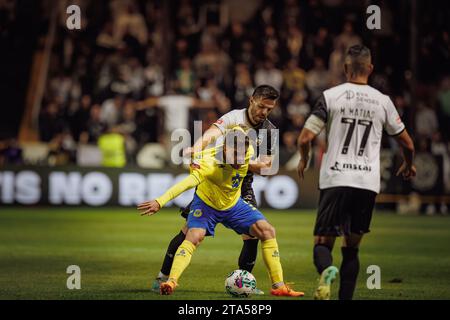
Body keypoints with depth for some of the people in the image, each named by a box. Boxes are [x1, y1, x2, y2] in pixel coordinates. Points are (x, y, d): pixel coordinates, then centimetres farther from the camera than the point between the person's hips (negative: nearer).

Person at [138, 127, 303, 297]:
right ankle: (171, 281, -31)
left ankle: (279, 286, 2)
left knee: (268, 231, -5)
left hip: (233, 204, 5)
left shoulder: (248, 151, -25)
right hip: (206, 203, -5)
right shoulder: (211, 163, -41)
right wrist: (160, 202, -68)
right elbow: (188, 182, -57)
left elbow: (238, 130, -2)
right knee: (194, 237, -29)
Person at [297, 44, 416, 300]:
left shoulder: (331, 96, 0)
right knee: (352, 248, 15)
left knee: (323, 243, 4)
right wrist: (409, 165, 37)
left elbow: (305, 139, -3)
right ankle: (346, 298, 7)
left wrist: (304, 160, 19)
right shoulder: (383, 101, 6)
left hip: (335, 180, -2)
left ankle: (326, 270, -28)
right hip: (368, 183, 2)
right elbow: (408, 144, 15)